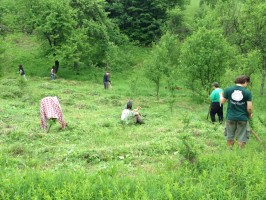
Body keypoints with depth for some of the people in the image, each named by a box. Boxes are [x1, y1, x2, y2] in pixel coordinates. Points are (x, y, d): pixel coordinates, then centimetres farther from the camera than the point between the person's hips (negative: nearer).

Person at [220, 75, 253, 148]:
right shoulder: (247, 92, -9)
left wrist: (221, 95, 25)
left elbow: (222, 101, 4)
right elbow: (249, 108, -10)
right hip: (242, 118, -2)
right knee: (242, 138, 9)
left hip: (230, 117, 2)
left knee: (230, 137, 17)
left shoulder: (228, 90, -4)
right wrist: (250, 114, 11)